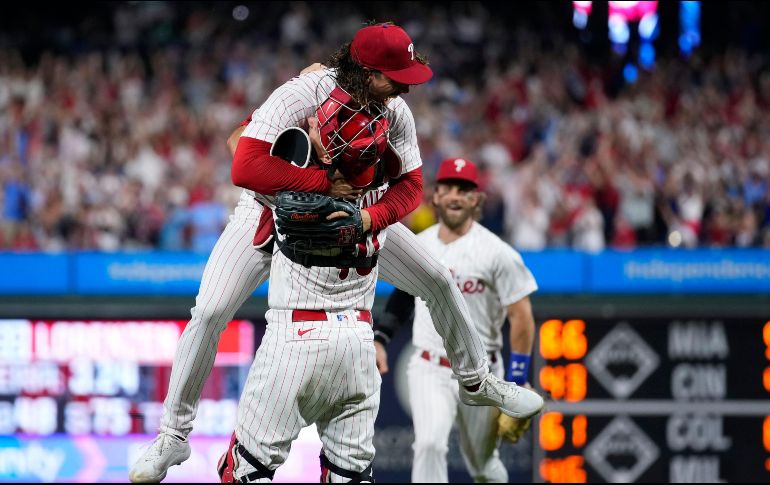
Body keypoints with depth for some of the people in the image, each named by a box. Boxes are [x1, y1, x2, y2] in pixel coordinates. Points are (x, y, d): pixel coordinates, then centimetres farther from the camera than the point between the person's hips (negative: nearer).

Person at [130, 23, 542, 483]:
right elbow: (246, 167, -46)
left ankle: (477, 381, 29)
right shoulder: (301, 96, -37)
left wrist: (372, 216, -36)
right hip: (274, 211, -4)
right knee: (210, 313, -15)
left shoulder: (395, 112, -20)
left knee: (440, 283, 4)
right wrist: (325, 183, -43)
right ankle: (173, 437, -2)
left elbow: (410, 185, -15)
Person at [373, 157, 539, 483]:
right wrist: (380, 337, 10)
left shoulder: (497, 253, -10)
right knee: (430, 444, -24)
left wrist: (516, 382, -12)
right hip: (429, 370, 2)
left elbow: (522, 316, -9)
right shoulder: (418, 245, 3)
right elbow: (404, 292, 21)